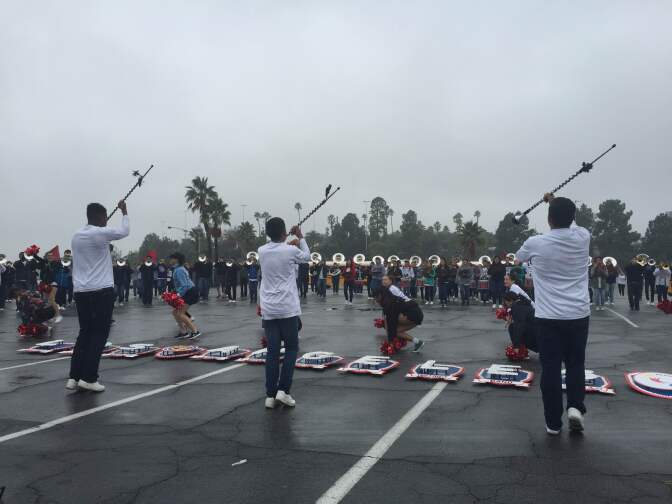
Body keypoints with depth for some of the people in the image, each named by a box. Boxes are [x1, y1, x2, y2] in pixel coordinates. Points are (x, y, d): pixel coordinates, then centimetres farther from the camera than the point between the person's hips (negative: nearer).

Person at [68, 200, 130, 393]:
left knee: (84, 333, 13)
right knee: (99, 334, -1)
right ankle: (88, 378, -2)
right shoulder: (100, 234, -9)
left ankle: (74, 377, 11)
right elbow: (124, 231, 6)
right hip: (101, 291, -7)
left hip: (80, 291, 7)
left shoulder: (76, 236, 12)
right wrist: (124, 212, 17)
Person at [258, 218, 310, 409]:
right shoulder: (291, 251, -8)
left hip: (268, 309, 4)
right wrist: (300, 237, 23)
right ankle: (283, 390, 1)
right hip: (288, 308, -4)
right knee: (291, 348, 10)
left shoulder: (262, 251, 4)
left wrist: (288, 243, 34)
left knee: (272, 350, 7)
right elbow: (307, 257, 14)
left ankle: (270, 395, 8)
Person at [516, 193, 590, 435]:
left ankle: (553, 422, 10)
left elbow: (519, 257, 16)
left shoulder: (535, 243, -8)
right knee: (576, 364, 18)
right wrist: (556, 203, 36)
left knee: (551, 369, 5)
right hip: (579, 315, 2)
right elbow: (571, 222, 23)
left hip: (548, 317, -2)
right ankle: (575, 407, 3)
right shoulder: (582, 238, -2)